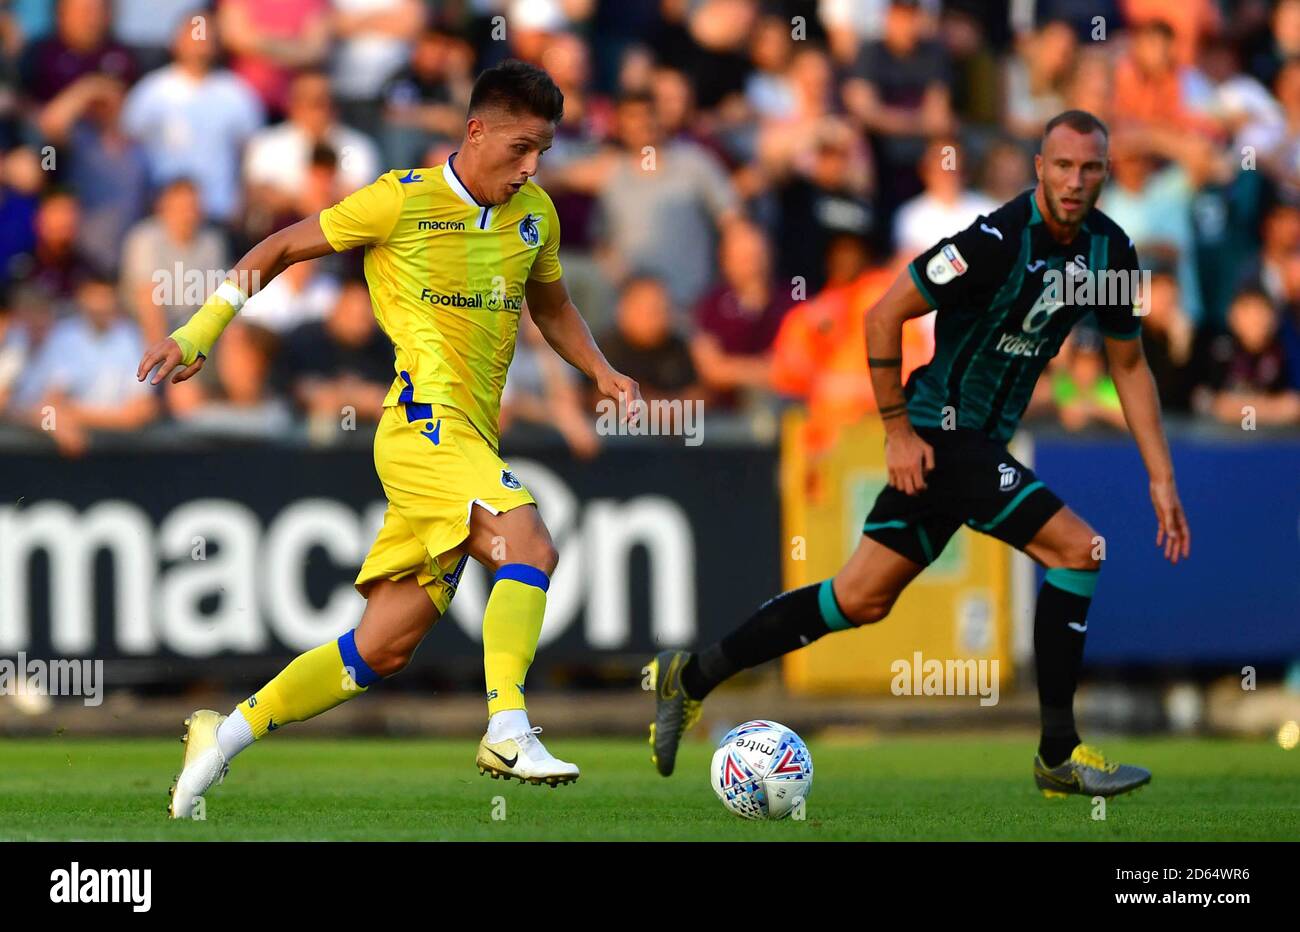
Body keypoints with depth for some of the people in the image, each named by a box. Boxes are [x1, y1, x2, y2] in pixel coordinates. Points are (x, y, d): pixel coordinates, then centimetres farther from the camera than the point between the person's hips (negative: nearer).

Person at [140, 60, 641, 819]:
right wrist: (201, 330, 2)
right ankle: (508, 731, -35)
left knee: (382, 649, 6)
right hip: (423, 425, -7)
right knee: (530, 548, -29)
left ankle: (228, 734, 16)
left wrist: (602, 372, 12)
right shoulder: (401, 201, -4)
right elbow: (282, 250, 6)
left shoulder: (535, 214, 14)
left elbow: (552, 308, 30)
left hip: (470, 442, 7)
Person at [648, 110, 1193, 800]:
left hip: (980, 445, 8)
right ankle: (1059, 756, -7)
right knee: (1077, 550, -15)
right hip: (941, 434, -8)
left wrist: (1161, 477, 9)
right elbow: (884, 316, -16)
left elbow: (1129, 365, 14)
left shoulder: (1108, 249, 3)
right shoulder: (998, 241, -21)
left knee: (862, 599, 11)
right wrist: (898, 428, -14)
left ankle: (692, 676, 22)